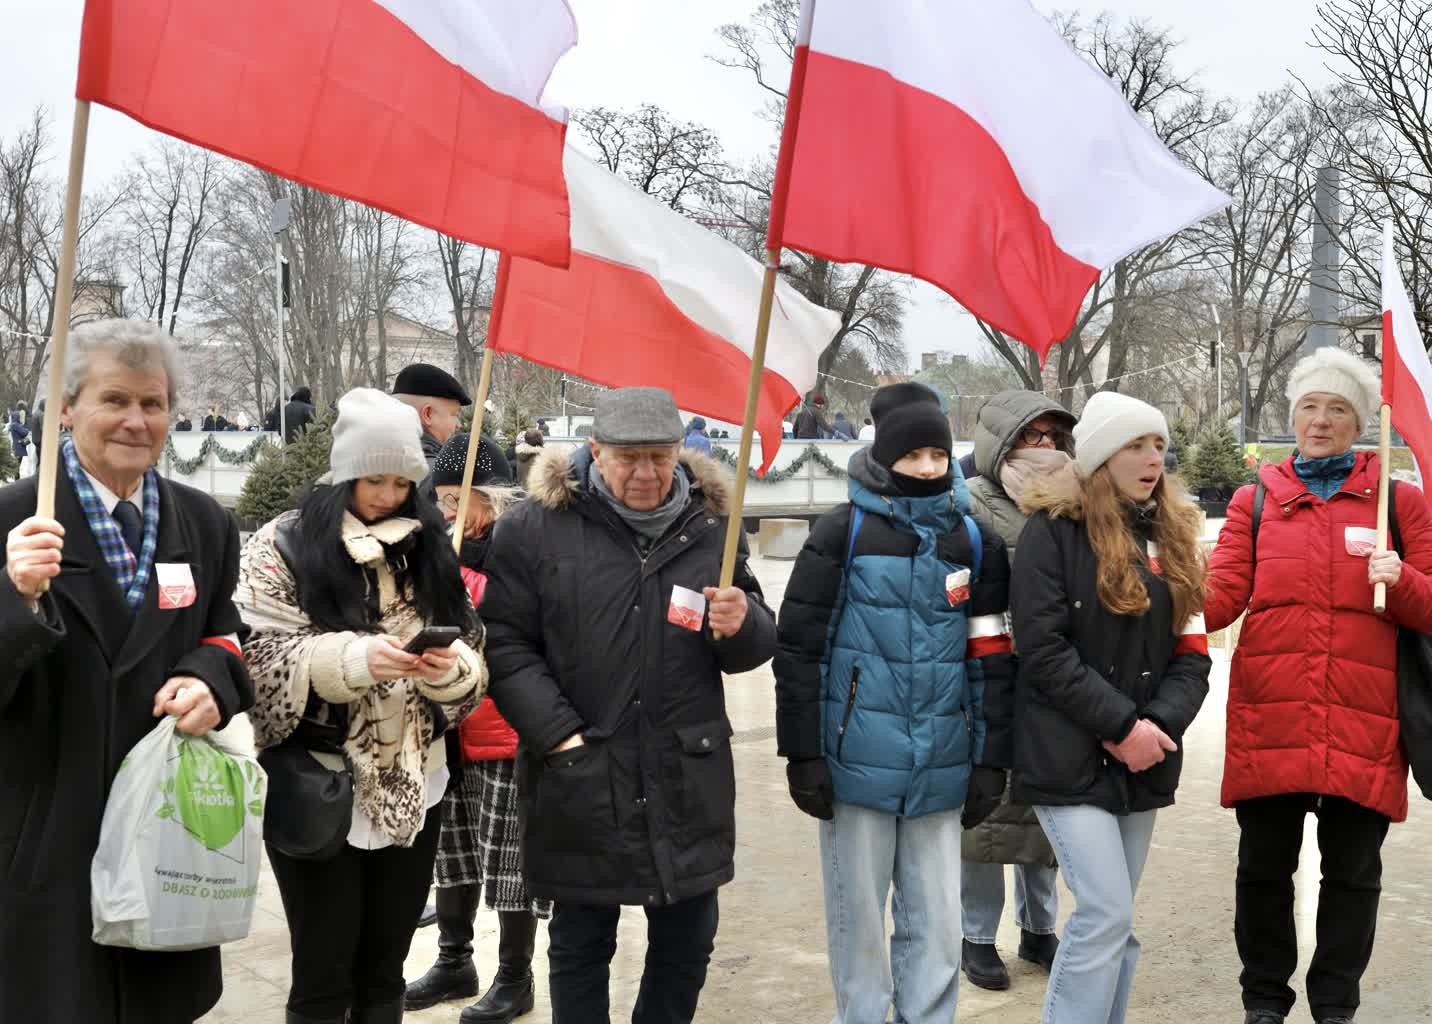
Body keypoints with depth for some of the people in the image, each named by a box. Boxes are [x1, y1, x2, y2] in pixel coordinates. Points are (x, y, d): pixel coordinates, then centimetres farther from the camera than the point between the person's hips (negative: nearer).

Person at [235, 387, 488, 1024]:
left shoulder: (428, 546, 8)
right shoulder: (285, 544, -4)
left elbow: (471, 655, 9)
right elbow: (257, 655, -12)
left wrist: (449, 667, -14)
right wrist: (353, 658, -26)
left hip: (413, 786, 4)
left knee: (385, 969, 13)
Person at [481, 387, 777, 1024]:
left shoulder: (711, 528, 5)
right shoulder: (535, 529, -5)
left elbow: (758, 646, 11)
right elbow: (505, 643, -4)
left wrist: (742, 625, -13)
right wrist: (558, 733, -13)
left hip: (688, 780, 3)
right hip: (578, 781, -2)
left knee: (687, 946, 13)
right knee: (581, 948, 13)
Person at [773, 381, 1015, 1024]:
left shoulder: (975, 541, 7)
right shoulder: (844, 531, -3)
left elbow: (991, 660, 10)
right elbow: (798, 649, -4)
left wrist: (989, 762, 7)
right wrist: (802, 755, -6)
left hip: (941, 773, 3)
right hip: (858, 766, -2)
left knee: (937, 927, 8)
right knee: (859, 920, 8)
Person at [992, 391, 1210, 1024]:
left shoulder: (1172, 538, 12)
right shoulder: (1053, 531, -6)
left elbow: (1191, 651, 8)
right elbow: (1042, 648, -13)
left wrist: (1160, 723, -10)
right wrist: (1122, 723, -16)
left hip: (1142, 761, 6)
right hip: (1070, 759, -6)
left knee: (1117, 922, 10)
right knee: (1107, 914, -11)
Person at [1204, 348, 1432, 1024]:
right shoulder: (1256, 499, 9)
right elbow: (1220, 594, -2)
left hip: (1363, 726, 0)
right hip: (1268, 721, 1)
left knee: (1352, 873, 8)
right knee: (1264, 868, 9)